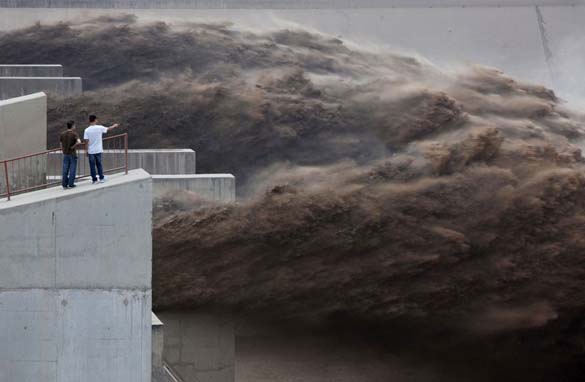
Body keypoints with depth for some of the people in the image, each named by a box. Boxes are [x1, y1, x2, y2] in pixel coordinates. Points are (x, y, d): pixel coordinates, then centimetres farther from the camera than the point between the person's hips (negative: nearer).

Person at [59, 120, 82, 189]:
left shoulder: (63, 134, 3)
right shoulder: (74, 134, -12)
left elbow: (61, 143, 10)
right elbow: (79, 142, -27)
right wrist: (73, 147, -13)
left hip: (65, 154, 4)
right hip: (72, 154, -4)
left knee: (65, 170, 8)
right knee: (72, 169, 4)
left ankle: (64, 184, 9)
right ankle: (71, 184, 3)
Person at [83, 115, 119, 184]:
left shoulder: (87, 130, -11)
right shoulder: (99, 128, -7)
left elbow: (86, 141, -10)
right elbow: (108, 129, 11)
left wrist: (86, 150, 1)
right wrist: (114, 126, 31)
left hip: (91, 151, -1)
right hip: (98, 150, 1)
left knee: (92, 166, 6)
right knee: (99, 165, 14)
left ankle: (94, 179, 8)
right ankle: (101, 178, 15)